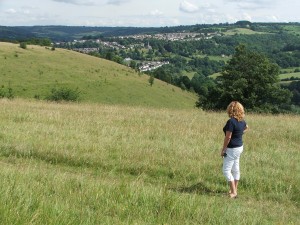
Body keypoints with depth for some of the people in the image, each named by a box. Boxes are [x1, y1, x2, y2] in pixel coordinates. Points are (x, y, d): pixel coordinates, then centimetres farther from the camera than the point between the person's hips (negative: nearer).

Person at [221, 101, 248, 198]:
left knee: (226, 170, -3)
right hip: (240, 147, 9)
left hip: (232, 149, -9)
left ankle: (233, 192, -5)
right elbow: (246, 127, 28)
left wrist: (223, 149, -14)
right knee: (235, 169, 16)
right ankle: (235, 190, 25)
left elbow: (228, 137, -23)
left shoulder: (231, 121, -23)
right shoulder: (242, 121, 3)